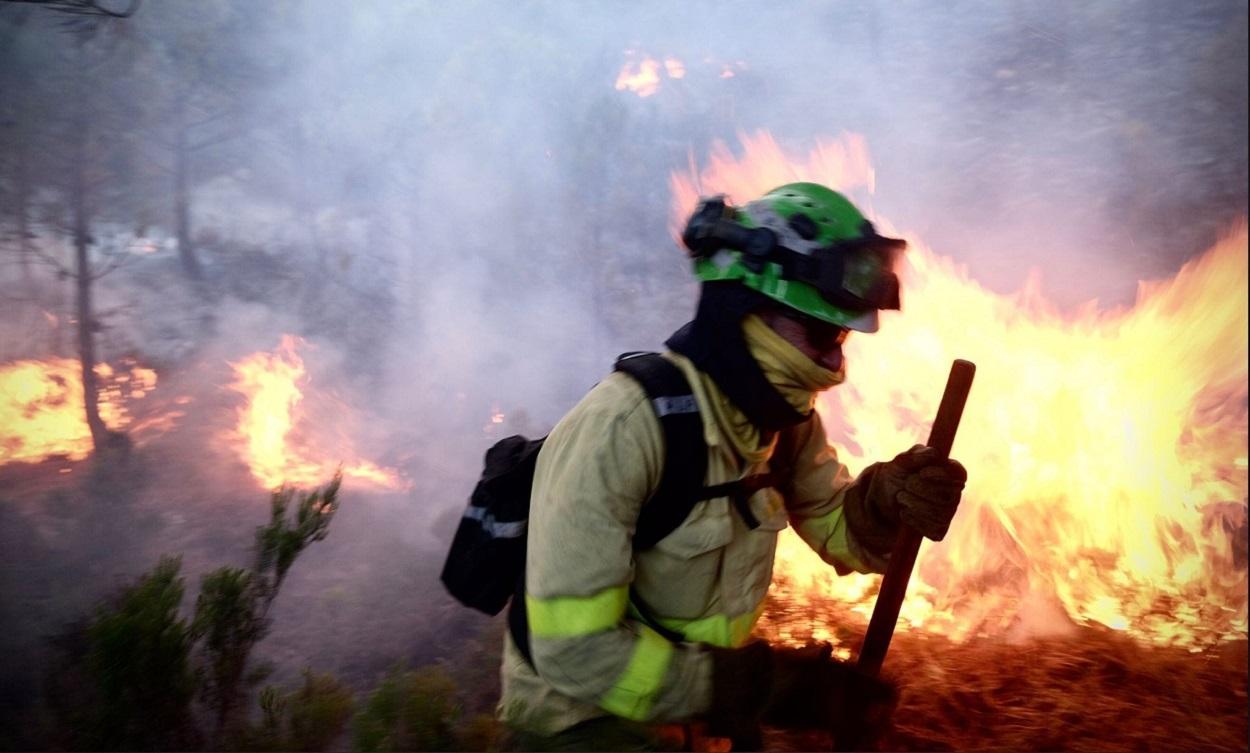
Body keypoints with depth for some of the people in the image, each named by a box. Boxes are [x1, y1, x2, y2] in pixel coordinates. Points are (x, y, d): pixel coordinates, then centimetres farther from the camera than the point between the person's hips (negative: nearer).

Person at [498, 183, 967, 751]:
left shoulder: (787, 418, -5)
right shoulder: (620, 427, -28)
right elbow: (574, 649, -29)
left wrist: (888, 500, -18)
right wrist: (763, 685, -26)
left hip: (696, 707, 7)